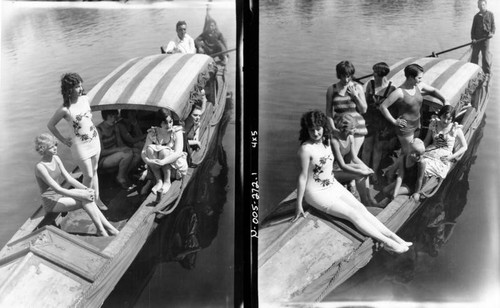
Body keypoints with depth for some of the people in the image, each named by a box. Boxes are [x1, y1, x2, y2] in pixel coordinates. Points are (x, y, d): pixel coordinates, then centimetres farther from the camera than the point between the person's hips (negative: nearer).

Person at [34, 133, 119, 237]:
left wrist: (86, 189, -12)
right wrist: (81, 195, -27)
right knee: (86, 201, -22)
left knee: (88, 196, -19)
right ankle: (101, 229, -14)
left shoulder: (56, 158, 2)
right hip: (51, 202, -6)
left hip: (60, 194, 6)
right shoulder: (40, 167, -21)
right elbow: (57, 189, -25)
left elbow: (68, 178, 3)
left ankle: (108, 227, -18)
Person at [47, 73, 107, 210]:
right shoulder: (65, 109, -22)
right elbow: (50, 125, -9)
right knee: (88, 176, 1)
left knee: (94, 171, 16)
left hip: (94, 139, 6)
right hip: (80, 144, -6)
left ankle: (97, 199, 29)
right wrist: (64, 140, -3)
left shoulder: (84, 99, -4)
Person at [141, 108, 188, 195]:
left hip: (176, 166, -3)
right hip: (157, 168, 3)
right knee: (150, 148, -23)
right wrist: (148, 161, -34)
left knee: (164, 151, -30)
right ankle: (159, 181, -19)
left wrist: (163, 162, -40)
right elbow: (143, 152, -11)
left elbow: (178, 153, -26)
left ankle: (167, 182, -19)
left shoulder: (176, 132, -14)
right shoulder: (152, 133, -6)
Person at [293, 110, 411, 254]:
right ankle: (387, 242, -11)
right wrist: (299, 205, -16)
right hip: (317, 193, -7)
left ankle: (395, 238, -4)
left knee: (361, 208, -4)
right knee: (354, 215, -13)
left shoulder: (327, 141, 0)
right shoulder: (306, 149, -23)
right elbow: (302, 177, -19)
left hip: (334, 186, 7)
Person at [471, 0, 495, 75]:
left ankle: (487, 73, 3)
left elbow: (493, 25, 6)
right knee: (474, 55, 8)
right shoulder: (476, 16, 7)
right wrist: (473, 38, -4)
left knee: (486, 56, -5)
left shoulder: (490, 14, 4)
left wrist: (492, 33, -13)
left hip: (485, 38, -2)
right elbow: (473, 28, 7)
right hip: (476, 39, 2)